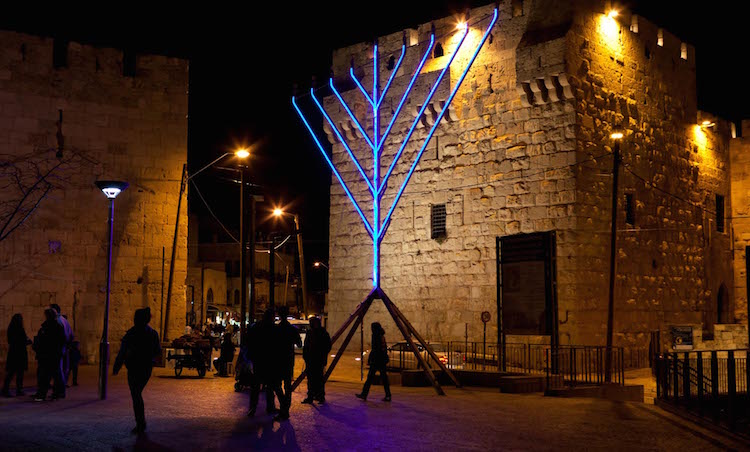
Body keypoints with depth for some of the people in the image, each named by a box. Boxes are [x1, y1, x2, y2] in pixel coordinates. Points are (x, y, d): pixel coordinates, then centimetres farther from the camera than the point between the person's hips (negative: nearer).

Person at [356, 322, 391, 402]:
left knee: (370, 376, -1)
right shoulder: (382, 336, 13)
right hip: (383, 360, 8)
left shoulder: (375, 336, -13)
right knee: (384, 377, 7)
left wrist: (369, 359, -15)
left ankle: (364, 394, 5)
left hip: (376, 359, -8)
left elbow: (374, 349, -18)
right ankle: (388, 396, 3)